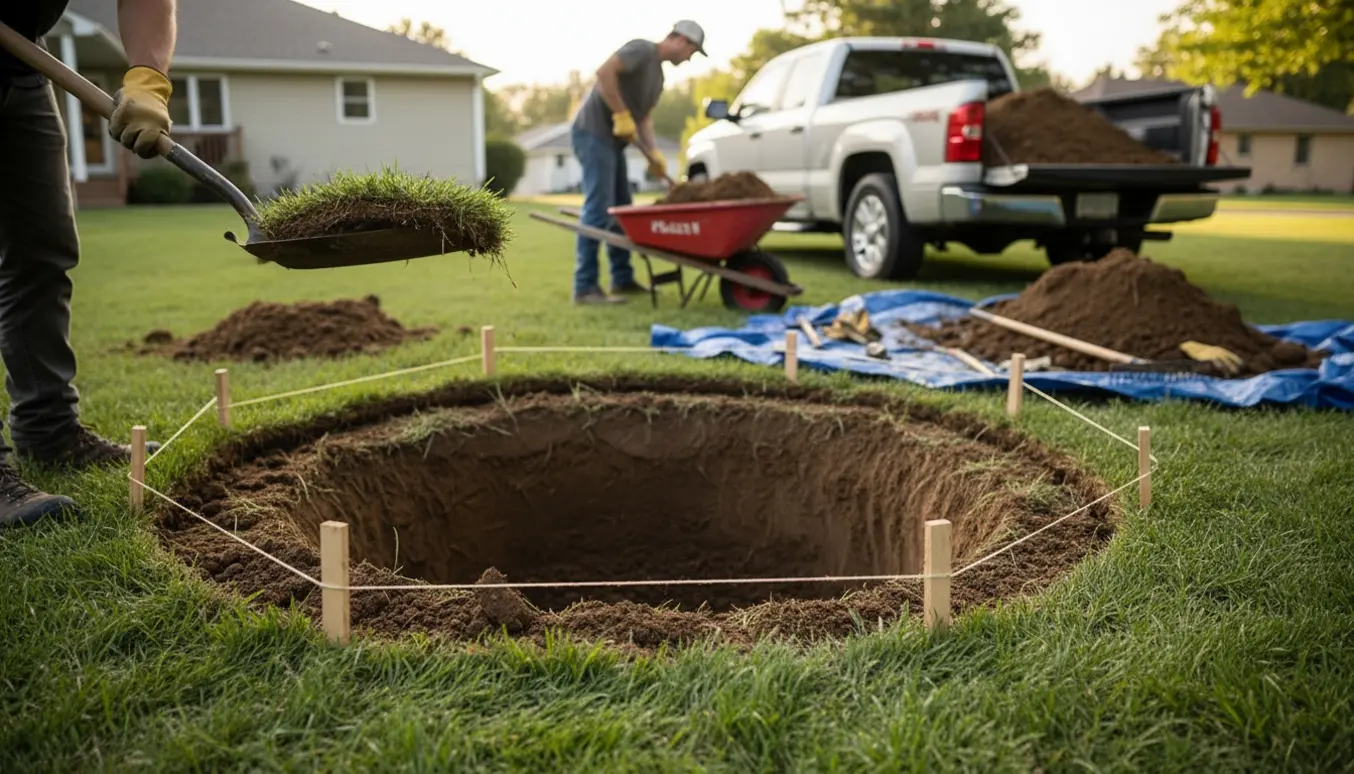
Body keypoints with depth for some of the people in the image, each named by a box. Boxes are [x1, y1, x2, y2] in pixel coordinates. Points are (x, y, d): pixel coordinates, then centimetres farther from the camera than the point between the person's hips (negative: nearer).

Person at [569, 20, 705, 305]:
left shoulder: (658, 76, 20)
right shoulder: (642, 49, -9)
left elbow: (645, 118, 15)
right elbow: (604, 71, -23)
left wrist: (654, 153, 0)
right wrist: (621, 115, -22)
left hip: (613, 140, 10)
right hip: (593, 132, -10)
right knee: (599, 210, -15)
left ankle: (622, 279, 20)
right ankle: (585, 287, -14)